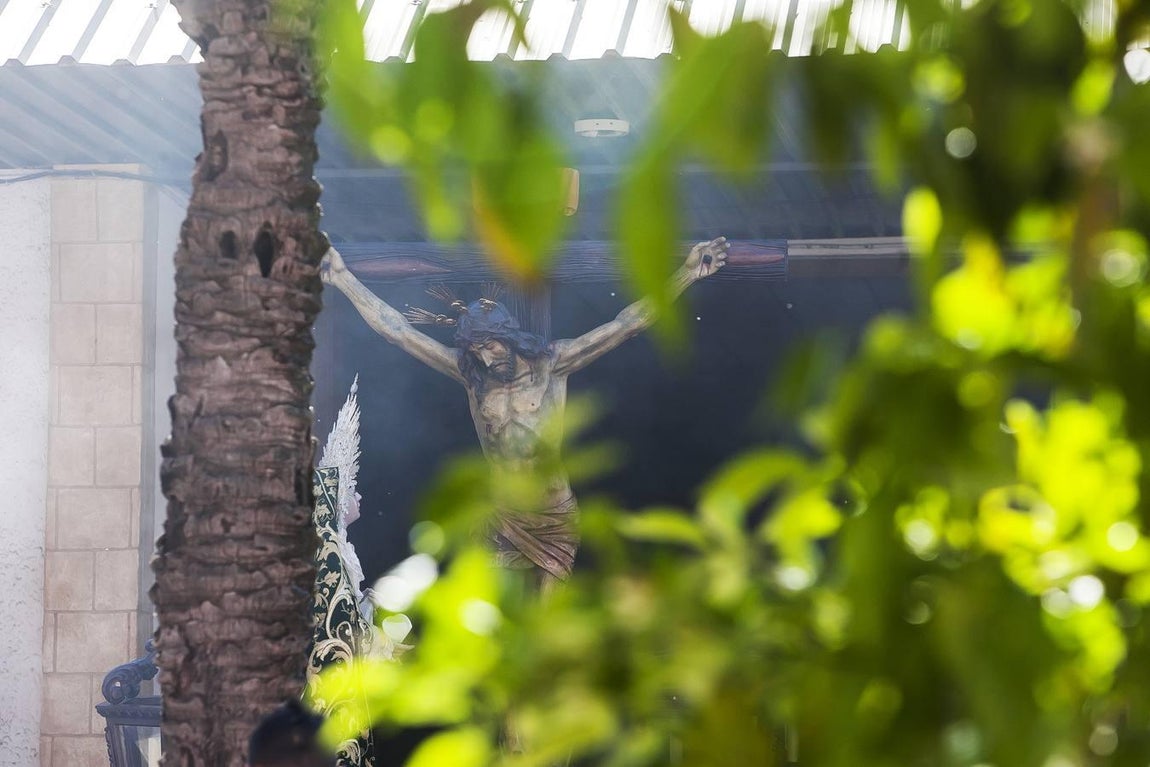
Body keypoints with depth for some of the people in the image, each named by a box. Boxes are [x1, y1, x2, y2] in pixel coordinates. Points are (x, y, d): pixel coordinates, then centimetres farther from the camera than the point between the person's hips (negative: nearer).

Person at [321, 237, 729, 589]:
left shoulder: (551, 364, -9)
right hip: (503, 517, 1)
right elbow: (397, 329, -3)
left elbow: (628, 323, -13)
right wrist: (342, 277, -3)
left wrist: (685, 275, -20)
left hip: (554, 514, -1)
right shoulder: (469, 374, -5)